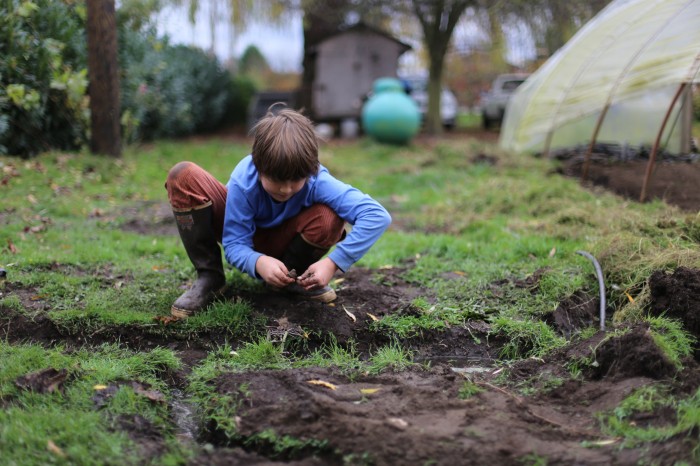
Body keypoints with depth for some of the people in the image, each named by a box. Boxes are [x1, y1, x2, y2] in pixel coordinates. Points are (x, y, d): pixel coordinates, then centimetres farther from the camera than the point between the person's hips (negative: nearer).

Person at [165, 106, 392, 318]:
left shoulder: (317, 181, -34)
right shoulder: (243, 181, -34)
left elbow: (377, 215, -41)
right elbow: (235, 245, -28)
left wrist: (332, 263, -46)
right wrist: (258, 262, -52)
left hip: (279, 243, 0)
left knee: (330, 219, -34)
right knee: (183, 176, -28)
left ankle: (290, 278, -3)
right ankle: (208, 279, -14)